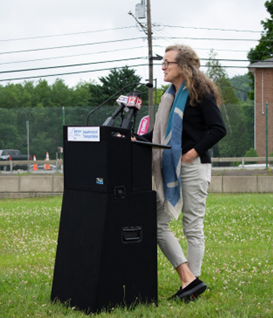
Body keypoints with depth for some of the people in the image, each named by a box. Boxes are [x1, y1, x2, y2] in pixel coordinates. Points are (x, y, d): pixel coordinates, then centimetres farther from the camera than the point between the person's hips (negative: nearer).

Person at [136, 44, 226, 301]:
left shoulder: (200, 92, -9)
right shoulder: (171, 94, 15)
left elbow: (218, 129, -14)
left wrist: (194, 151, -16)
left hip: (193, 166, -9)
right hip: (171, 169, 9)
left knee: (192, 227, -1)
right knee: (158, 224, 2)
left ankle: (191, 280, 7)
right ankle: (189, 279, 1)